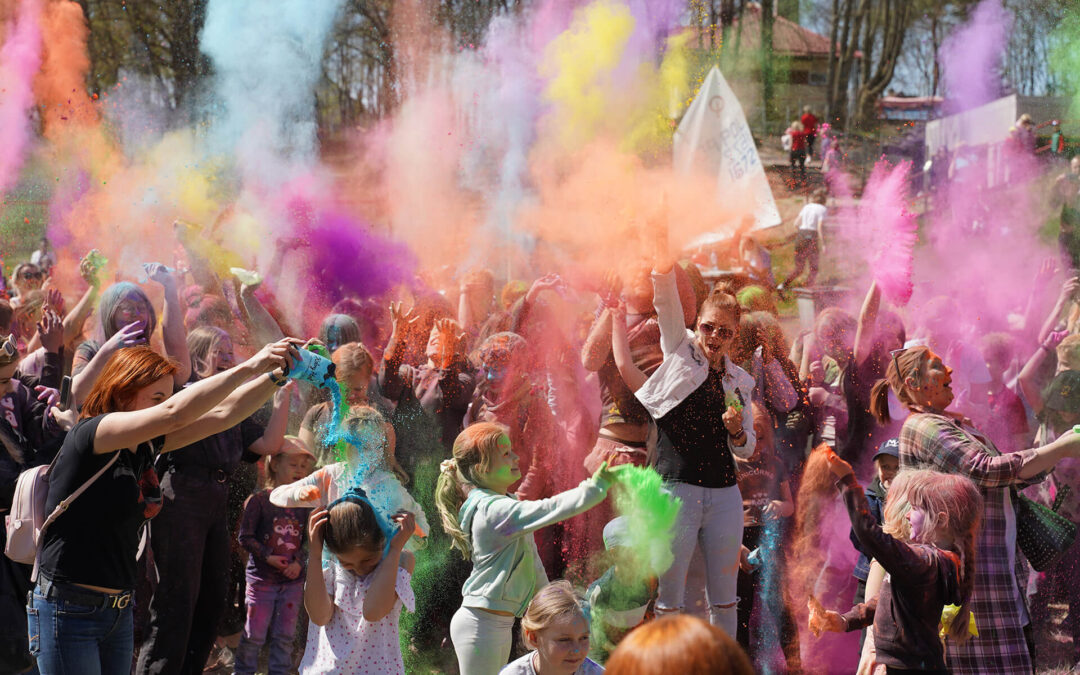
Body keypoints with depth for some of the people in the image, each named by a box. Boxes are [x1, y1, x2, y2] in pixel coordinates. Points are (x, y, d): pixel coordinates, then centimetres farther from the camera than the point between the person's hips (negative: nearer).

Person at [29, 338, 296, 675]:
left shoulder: (144, 448, 8)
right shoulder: (88, 435, -14)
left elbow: (222, 412, 8)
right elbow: (174, 414, -26)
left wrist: (277, 374, -4)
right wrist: (249, 367, -25)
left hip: (119, 610, 8)